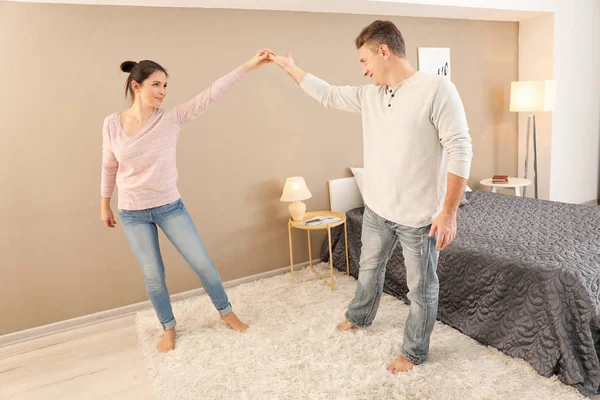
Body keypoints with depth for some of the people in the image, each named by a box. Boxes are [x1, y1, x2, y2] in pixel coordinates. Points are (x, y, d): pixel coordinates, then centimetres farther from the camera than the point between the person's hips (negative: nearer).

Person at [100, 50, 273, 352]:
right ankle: (169, 328, 32)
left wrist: (250, 65, -25)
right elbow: (109, 167, 7)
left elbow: (212, 94, -18)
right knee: (153, 275, 9)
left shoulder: (172, 118, -10)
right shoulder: (112, 124, -6)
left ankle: (226, 312, 27)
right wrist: (105, 204, 15)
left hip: (170, 207, 0)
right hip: (132, 213, 1)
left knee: (202, 263, 3)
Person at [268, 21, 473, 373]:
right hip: (377, 210, 7)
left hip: (420, 216, -6)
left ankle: (414, 352, 33)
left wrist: (449, 212, -21)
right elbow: (328, 94, 18)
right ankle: (360, 317, 52)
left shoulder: (437, 89, -17)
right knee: (369, 269, 26)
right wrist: (290, 67, 24)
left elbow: (460, 150, -19)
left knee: (422, 288, 12)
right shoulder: (369, 95, 4)